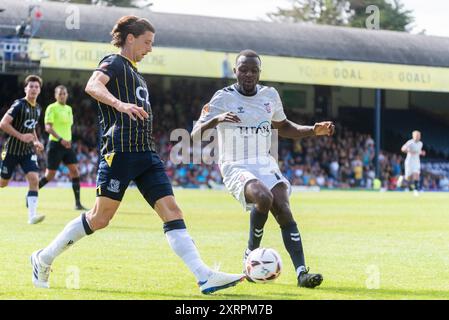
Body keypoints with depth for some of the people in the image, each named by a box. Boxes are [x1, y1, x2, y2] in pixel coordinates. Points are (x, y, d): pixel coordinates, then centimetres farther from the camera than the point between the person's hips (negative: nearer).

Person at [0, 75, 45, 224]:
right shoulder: (19, 105, -14)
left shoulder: (37, 108, 8)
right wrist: (21, 136, -25)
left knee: (34, 179, -15)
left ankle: (32, 215, -18)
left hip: (28, 151, 5)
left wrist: (36, 142, 9)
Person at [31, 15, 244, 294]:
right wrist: (120, 104, -40)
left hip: (146, 153, 8)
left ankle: (205, 276, -16)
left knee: (172, 211, -5)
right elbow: (93, 86, -23)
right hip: (120, 152, -8)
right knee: (100, 218, -4)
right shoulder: (114, 63, -2)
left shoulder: (134, 72, 25)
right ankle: (44, 258, 14)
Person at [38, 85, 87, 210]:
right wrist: (60, 139, -27)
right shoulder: (52, 108, -8)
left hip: (66, 145, 7)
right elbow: (48, 127, -17)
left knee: (75, 172, -4)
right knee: (50, 175, -4)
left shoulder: (69, 108, 14)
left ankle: (78, 203, -3)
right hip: (55, 144, -6)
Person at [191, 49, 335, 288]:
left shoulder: (270, 96, 8)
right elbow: (195, 135, -14)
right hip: (235, 167, -5)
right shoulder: (223, 98, -7)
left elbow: (283, 127, 27)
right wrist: (216, 120, -34)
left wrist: (314, 131, 11)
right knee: (264, 198, -32)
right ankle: (251, 255, -8)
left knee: (283, 211, -17)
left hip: (265, 164, 5)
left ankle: (301, 272, -23)